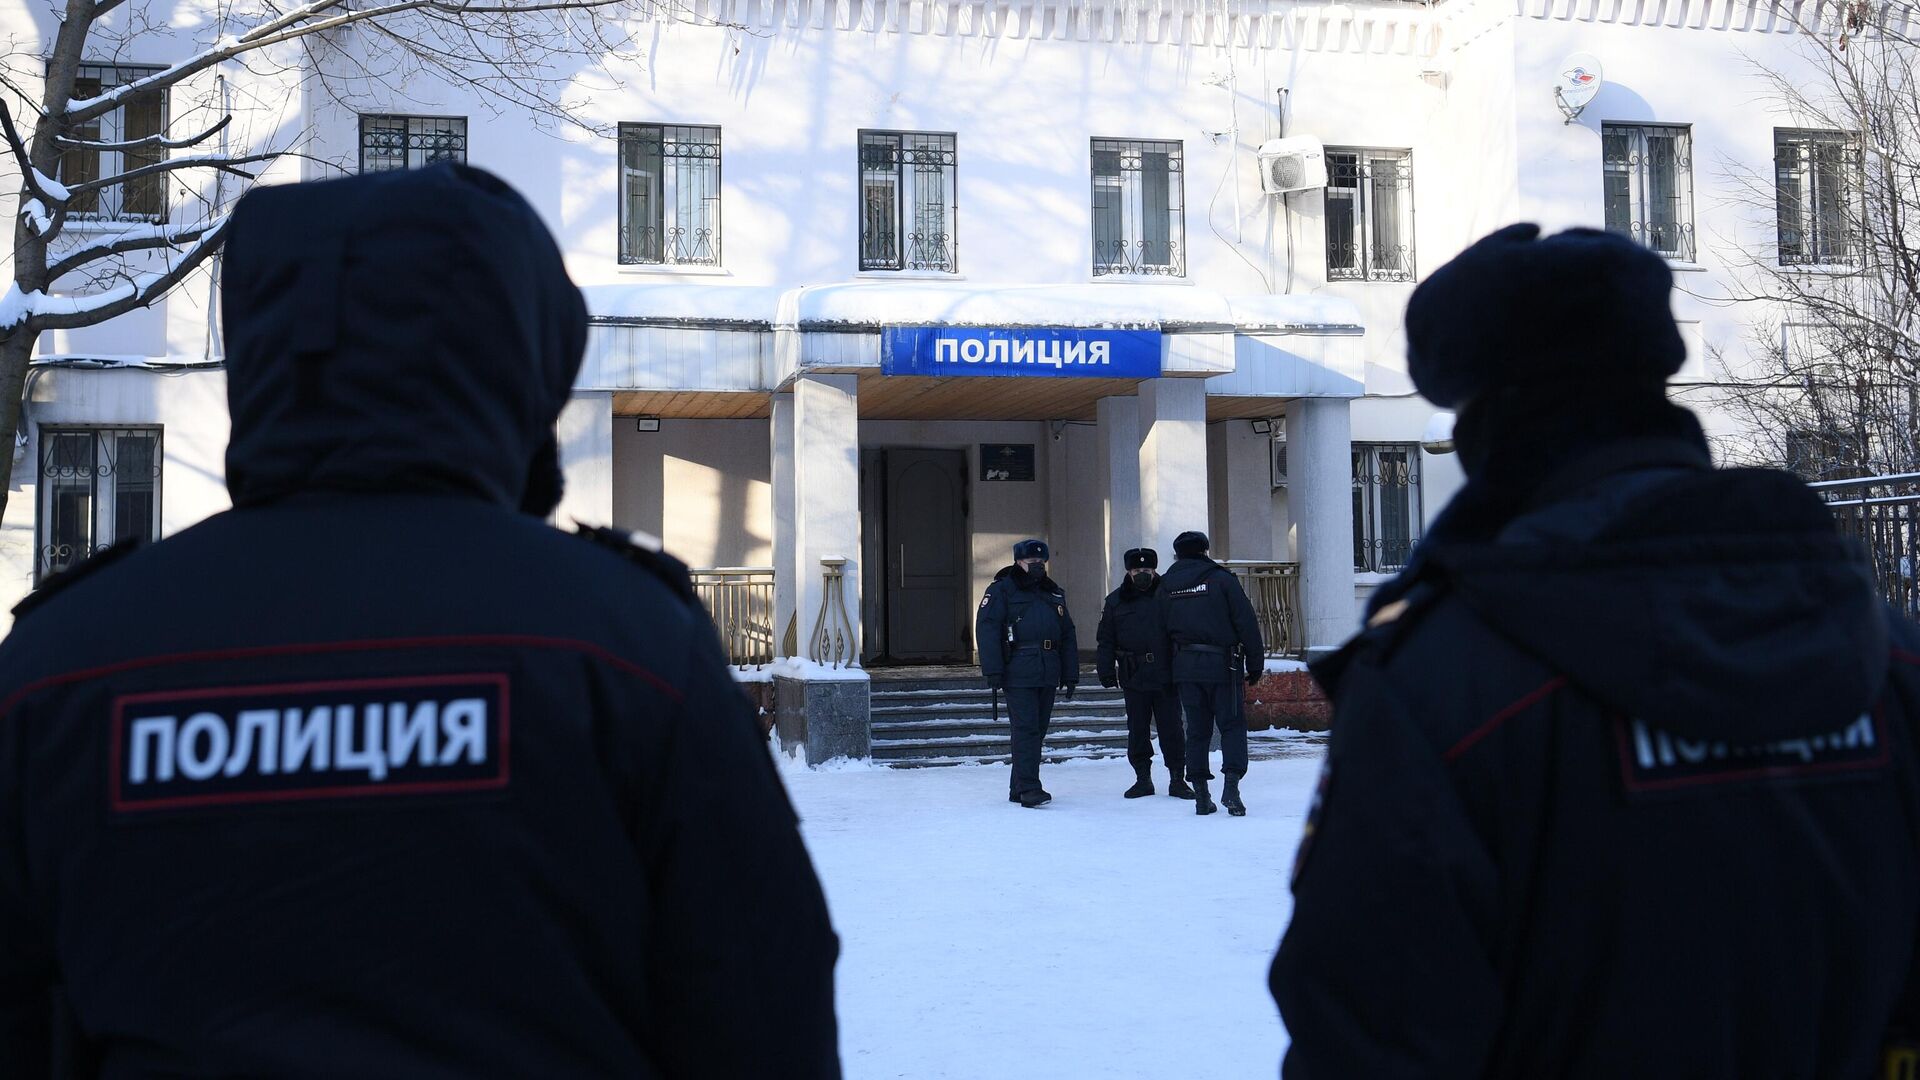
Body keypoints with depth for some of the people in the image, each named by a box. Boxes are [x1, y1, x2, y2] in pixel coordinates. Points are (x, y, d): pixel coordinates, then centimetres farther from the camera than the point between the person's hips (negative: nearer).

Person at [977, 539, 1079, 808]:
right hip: (1018, 674, -6)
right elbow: (986, 629, -9)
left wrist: (1070, 675, 15)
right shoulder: (1001, 591, 0)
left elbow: (1068, 636, 21)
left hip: (1047, 676, 6)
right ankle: (1029, 789, -13)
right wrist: (993, 670, -17)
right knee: (1026, 730, -12)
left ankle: (1019, 789, 18)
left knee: (1037, 731, 9)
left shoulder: (1054, 594, 19)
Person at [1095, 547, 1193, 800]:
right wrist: (1106, 671, 0)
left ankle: (1177, 779, 10)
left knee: (1172, 729, 2)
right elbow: (1106, 641, 9)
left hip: (1166, 677, -1)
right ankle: (1143, 778, 17)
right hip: (1133, 678, 1)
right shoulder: (1115, 601, 8)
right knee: (1137, 731, 7)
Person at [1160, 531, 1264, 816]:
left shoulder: (1166, 585, 8)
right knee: (1232, 726, 3)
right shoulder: (1221, 578, -4)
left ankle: (1201, 795, 9)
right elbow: (1246, 623, -6)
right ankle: (1231, 786, -13)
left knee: (1197, 729, 10)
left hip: (1184, 668, 4)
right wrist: (1256, 663, 0)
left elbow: (1162, 630, 10)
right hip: (1222, 665, -4)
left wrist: (1170, 669, 16)